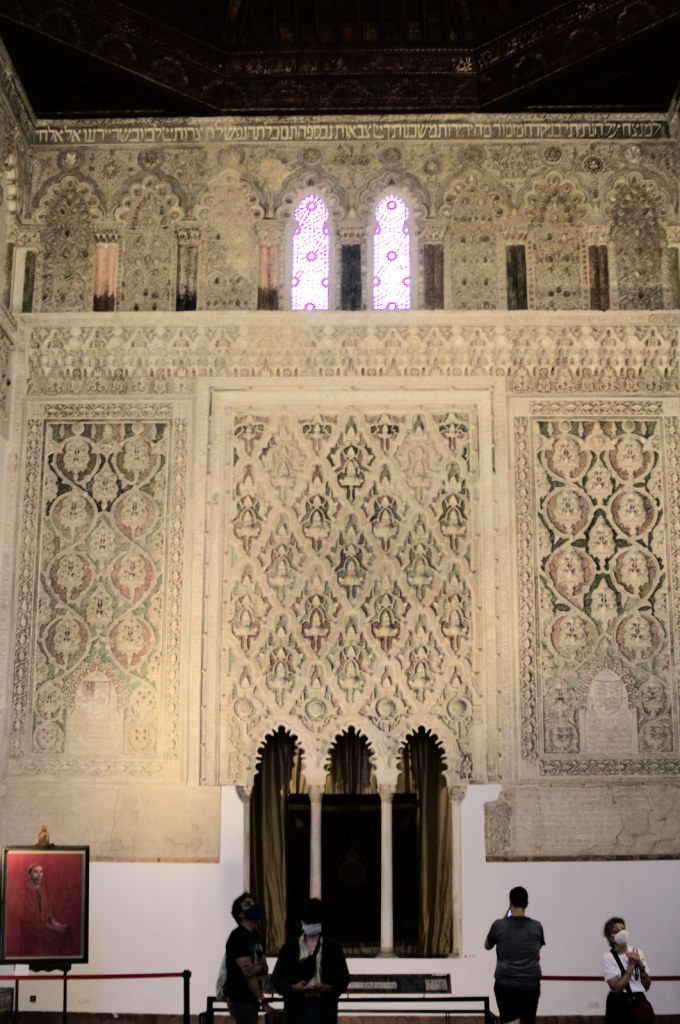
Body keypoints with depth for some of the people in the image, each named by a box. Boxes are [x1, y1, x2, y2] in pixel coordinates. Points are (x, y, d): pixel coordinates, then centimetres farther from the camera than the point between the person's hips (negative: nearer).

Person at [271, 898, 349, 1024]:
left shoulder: (333, 948, 5)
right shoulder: (289, 948, 5)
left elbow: (343, 979, 4)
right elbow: (277, 980, 4)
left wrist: (329, 988, -16)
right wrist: (293, 987, -16)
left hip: (324, 1010, 0)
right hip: (297, 1010, 0)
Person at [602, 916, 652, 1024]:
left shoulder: (637, 952, 6)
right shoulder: (608, 957, -7)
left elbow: (647, 986, 6)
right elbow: (616, 988, -16)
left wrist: (641, 966, -10)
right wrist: (631, 965, -15)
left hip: (639, 1002, 4)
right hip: (619, 1005, -4)